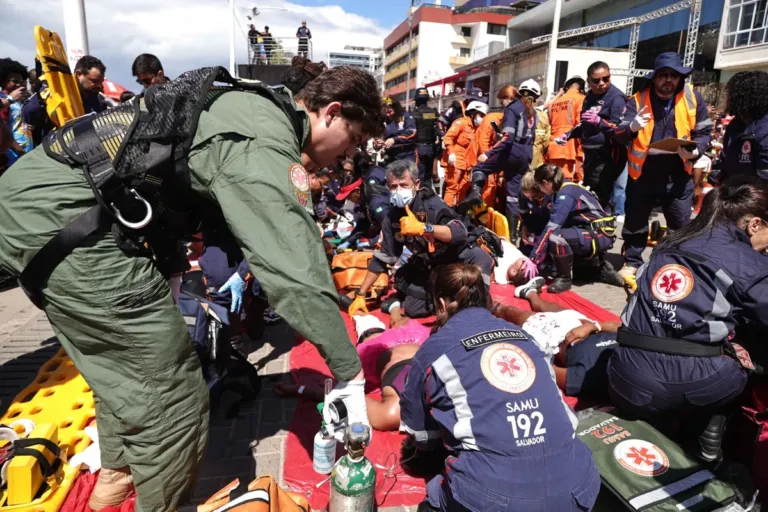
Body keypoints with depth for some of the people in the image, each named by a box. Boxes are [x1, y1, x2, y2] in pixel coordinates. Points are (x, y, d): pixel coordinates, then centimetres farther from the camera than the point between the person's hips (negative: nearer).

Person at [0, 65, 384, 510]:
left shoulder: (255, 108, 15)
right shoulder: (266, 140, -17)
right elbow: (296, 267, -24)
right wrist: (350, 374, -17)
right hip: (61, 215, -11)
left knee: (123, 364, 25)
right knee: (171, 390, -3)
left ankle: (117, 474, 44)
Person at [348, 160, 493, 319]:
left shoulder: (431, 203, -22)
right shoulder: (392, 217, -7)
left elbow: (460, 233, -36)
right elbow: (381, 258, 0)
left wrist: (422, 227, -49)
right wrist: (360, 295, -1)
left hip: (458, 255, -4)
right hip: (430, 265, 4)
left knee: (480, 257, -35)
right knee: (412, 309, -12)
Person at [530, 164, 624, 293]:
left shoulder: (565, 195, -20)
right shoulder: (564, 190, 7)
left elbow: (551, 228, -26)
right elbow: (552, 222, 11)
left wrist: (533, 259, -26)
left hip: (600, 235, -10)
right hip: (592, 232, 10)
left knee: (555, 237, -29)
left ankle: (564, 278, -6)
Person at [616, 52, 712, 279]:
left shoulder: (693, 98, 0)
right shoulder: (639, 99, -3)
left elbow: (704, 132, 5)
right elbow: (620, 136, -11)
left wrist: (695, 151, -15)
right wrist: (632, 128, -34)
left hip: (679, 175, 1)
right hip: (642, 173, 0)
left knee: (682, 225, 9)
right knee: (635, 222, 10)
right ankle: (632, 262, 26)